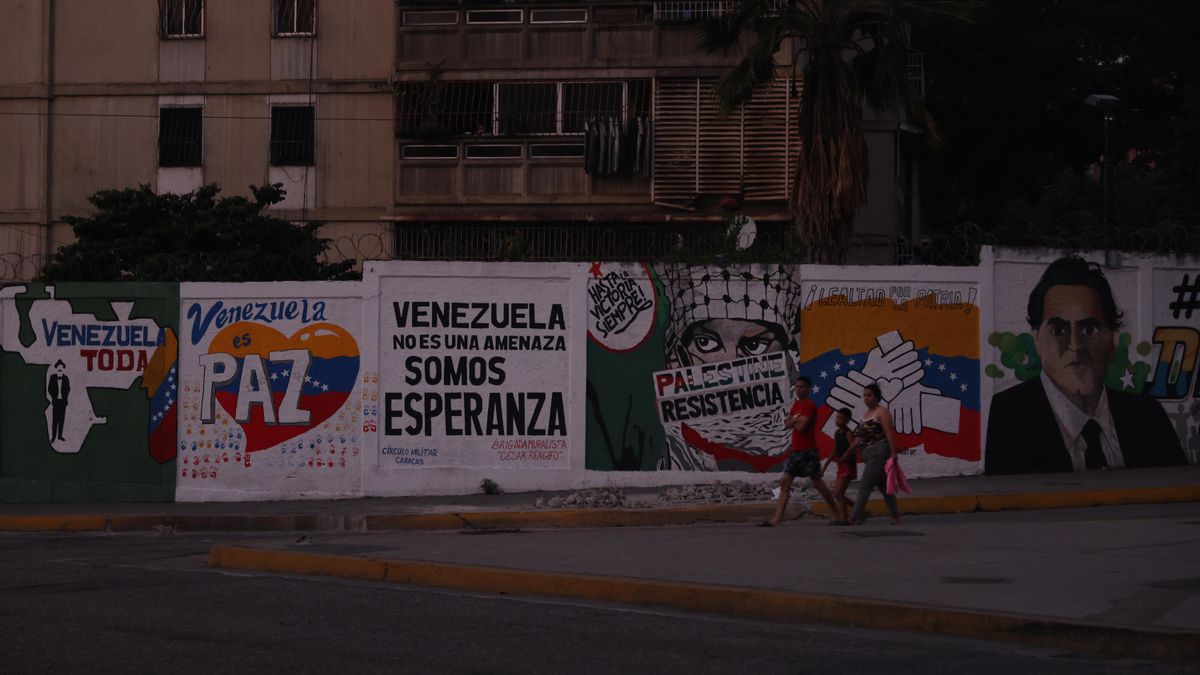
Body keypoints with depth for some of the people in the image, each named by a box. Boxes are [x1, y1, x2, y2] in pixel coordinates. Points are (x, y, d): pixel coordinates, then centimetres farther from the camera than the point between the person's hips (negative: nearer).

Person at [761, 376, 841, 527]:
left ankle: (836, 513, 9)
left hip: (808, 451, -8)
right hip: (796, 450, 8)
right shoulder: (796, 404, 17)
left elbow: (801, 426, -19)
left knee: (817, 483, -3)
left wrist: (792, 421, 0)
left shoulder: (810, 406, -9)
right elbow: (787, 423, 9)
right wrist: (796, 420, -9)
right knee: (785, 482, -1)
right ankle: (777, 518, -5)